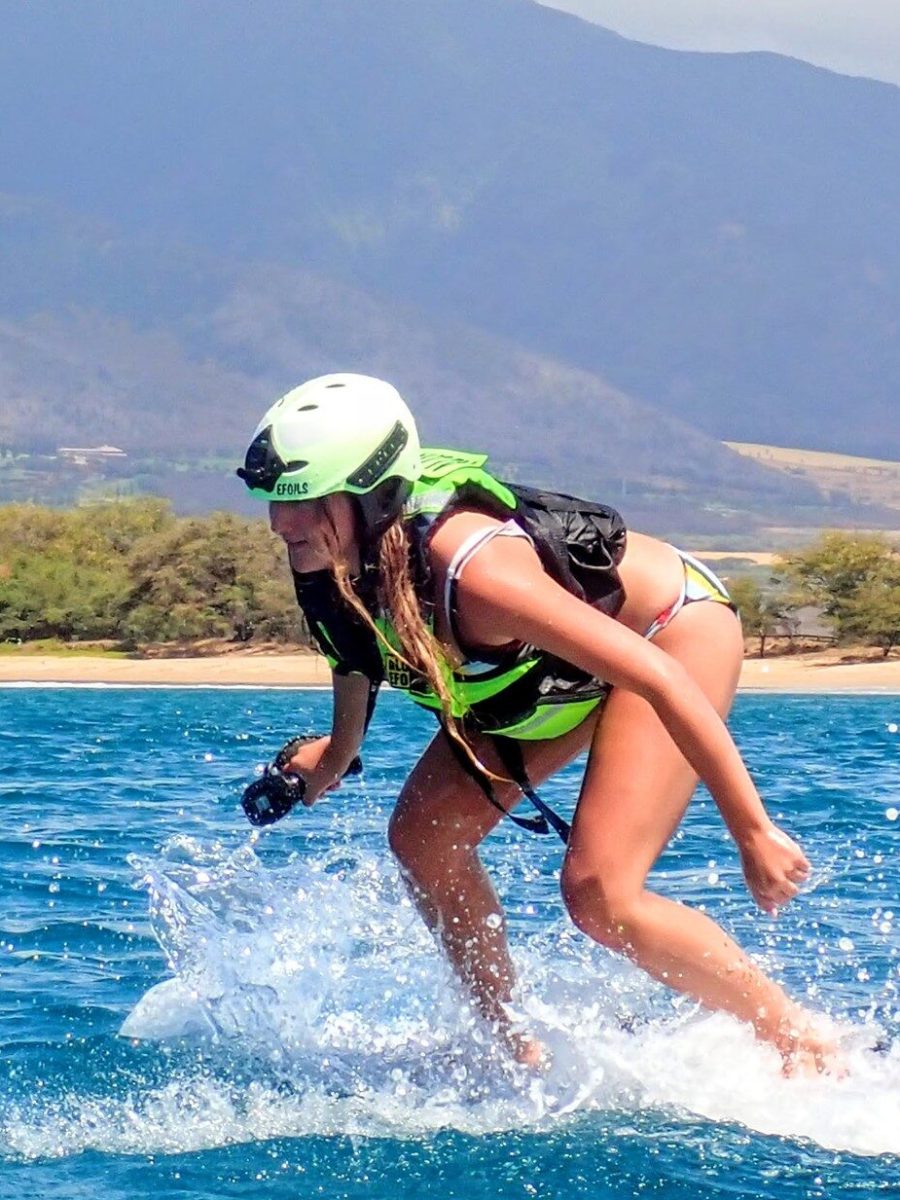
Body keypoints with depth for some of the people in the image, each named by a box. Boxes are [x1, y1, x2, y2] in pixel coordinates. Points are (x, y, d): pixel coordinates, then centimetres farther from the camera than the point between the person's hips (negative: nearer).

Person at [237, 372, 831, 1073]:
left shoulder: (470, 568, -40)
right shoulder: (335, 567, -18)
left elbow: (658, 677, -37)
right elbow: (356, 646, 10)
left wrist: (754, 834, -35)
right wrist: (339, 749, 23)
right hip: (555, 670, 8)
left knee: (598, 894, -18)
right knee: (423, 841, 2)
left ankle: (808, 1049, -1)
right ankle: (515, 1049, 19)